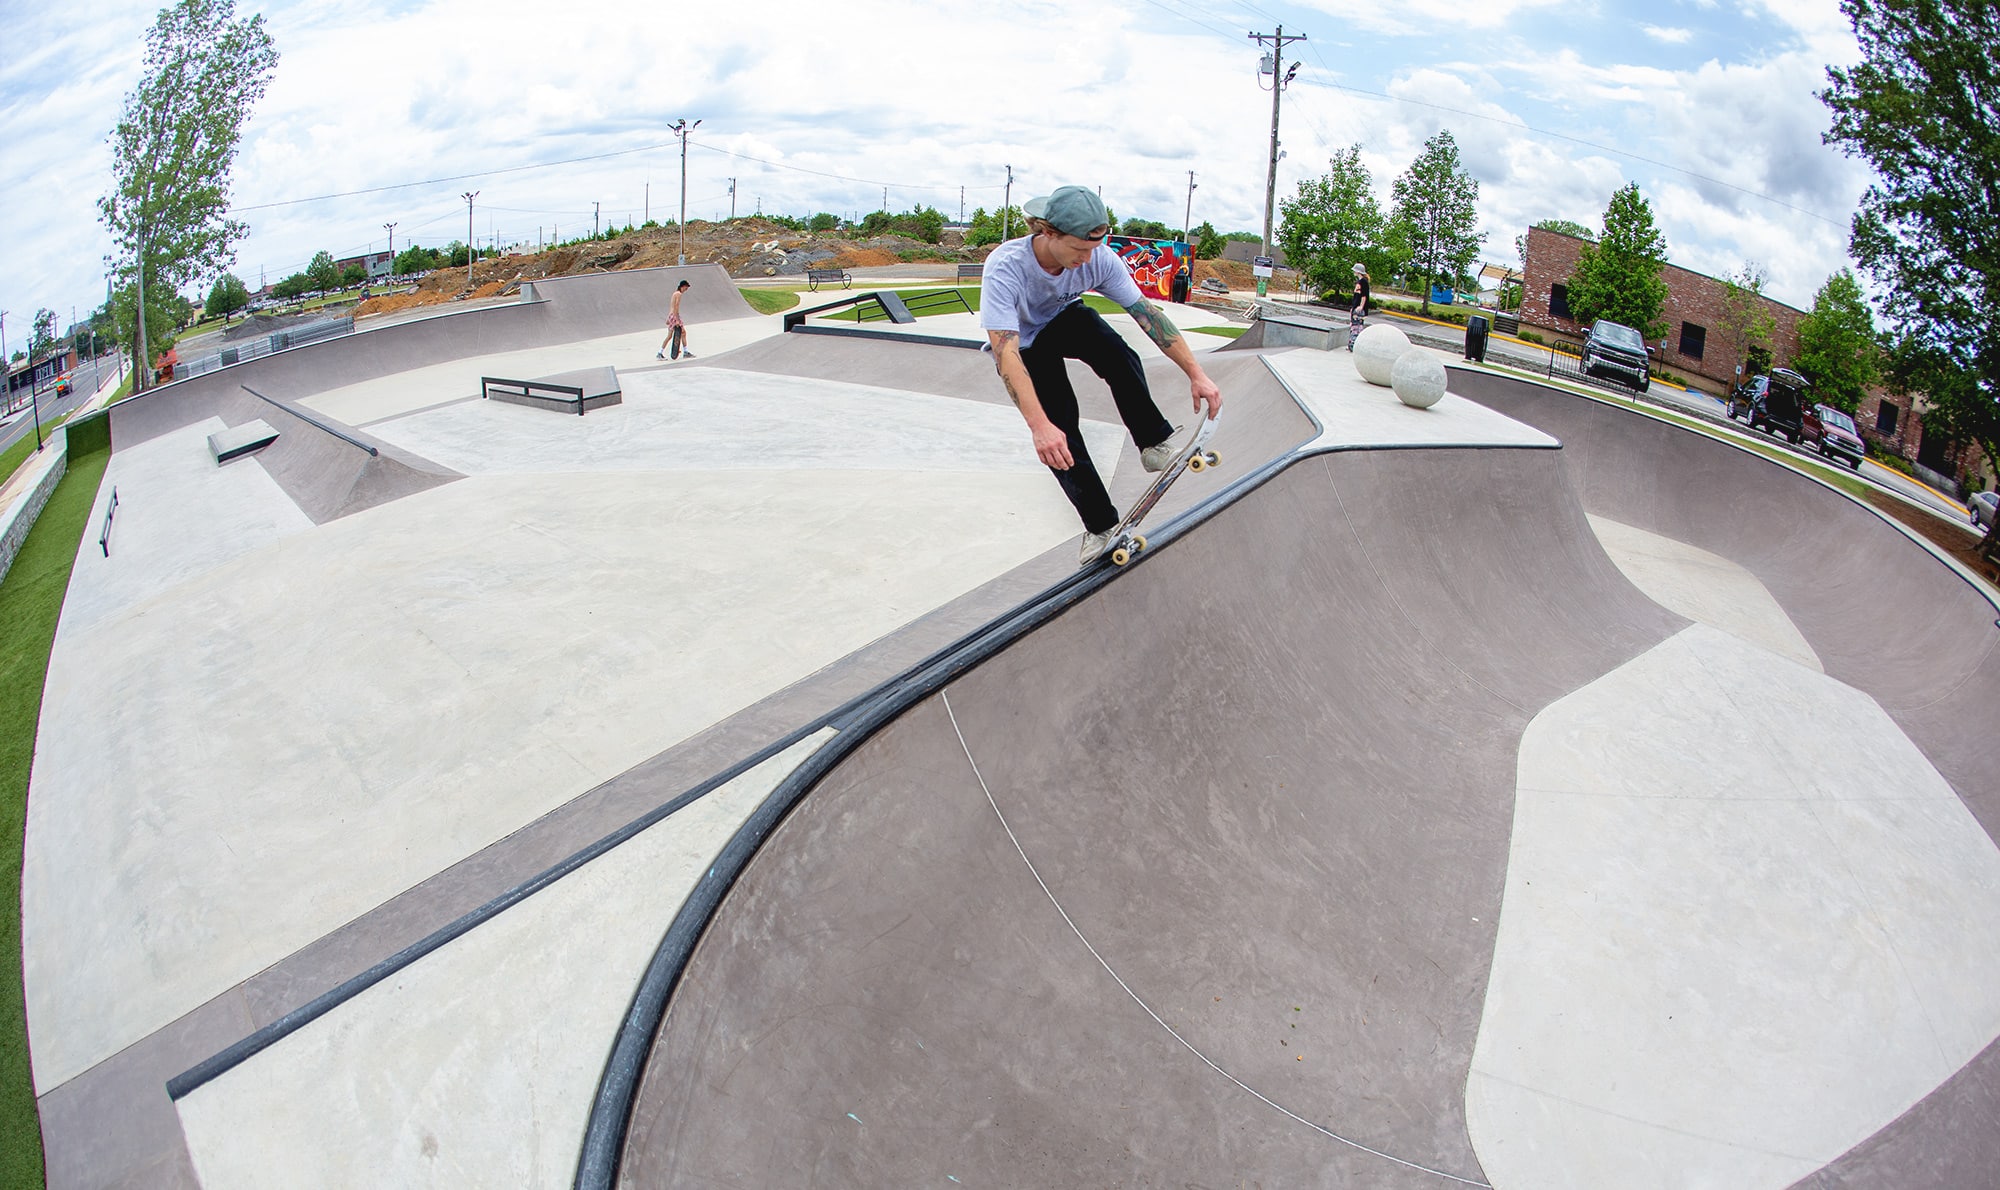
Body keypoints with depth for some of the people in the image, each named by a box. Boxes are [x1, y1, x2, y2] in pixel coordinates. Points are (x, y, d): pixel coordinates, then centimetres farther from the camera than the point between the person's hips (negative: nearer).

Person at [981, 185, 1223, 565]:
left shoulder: (1098, 258, -28)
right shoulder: (1005, 268, -39)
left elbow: (1146, 313, -23)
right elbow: (1005, 352, -47)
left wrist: (1196, 373, -29)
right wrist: (1040, 427, -57)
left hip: (1066, 321, 2)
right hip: (1025, 348, -2)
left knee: (1118, 354, -31)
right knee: (1059, 438, -13)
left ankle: (1154, 441, -16)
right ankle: (1100, 523, 4)